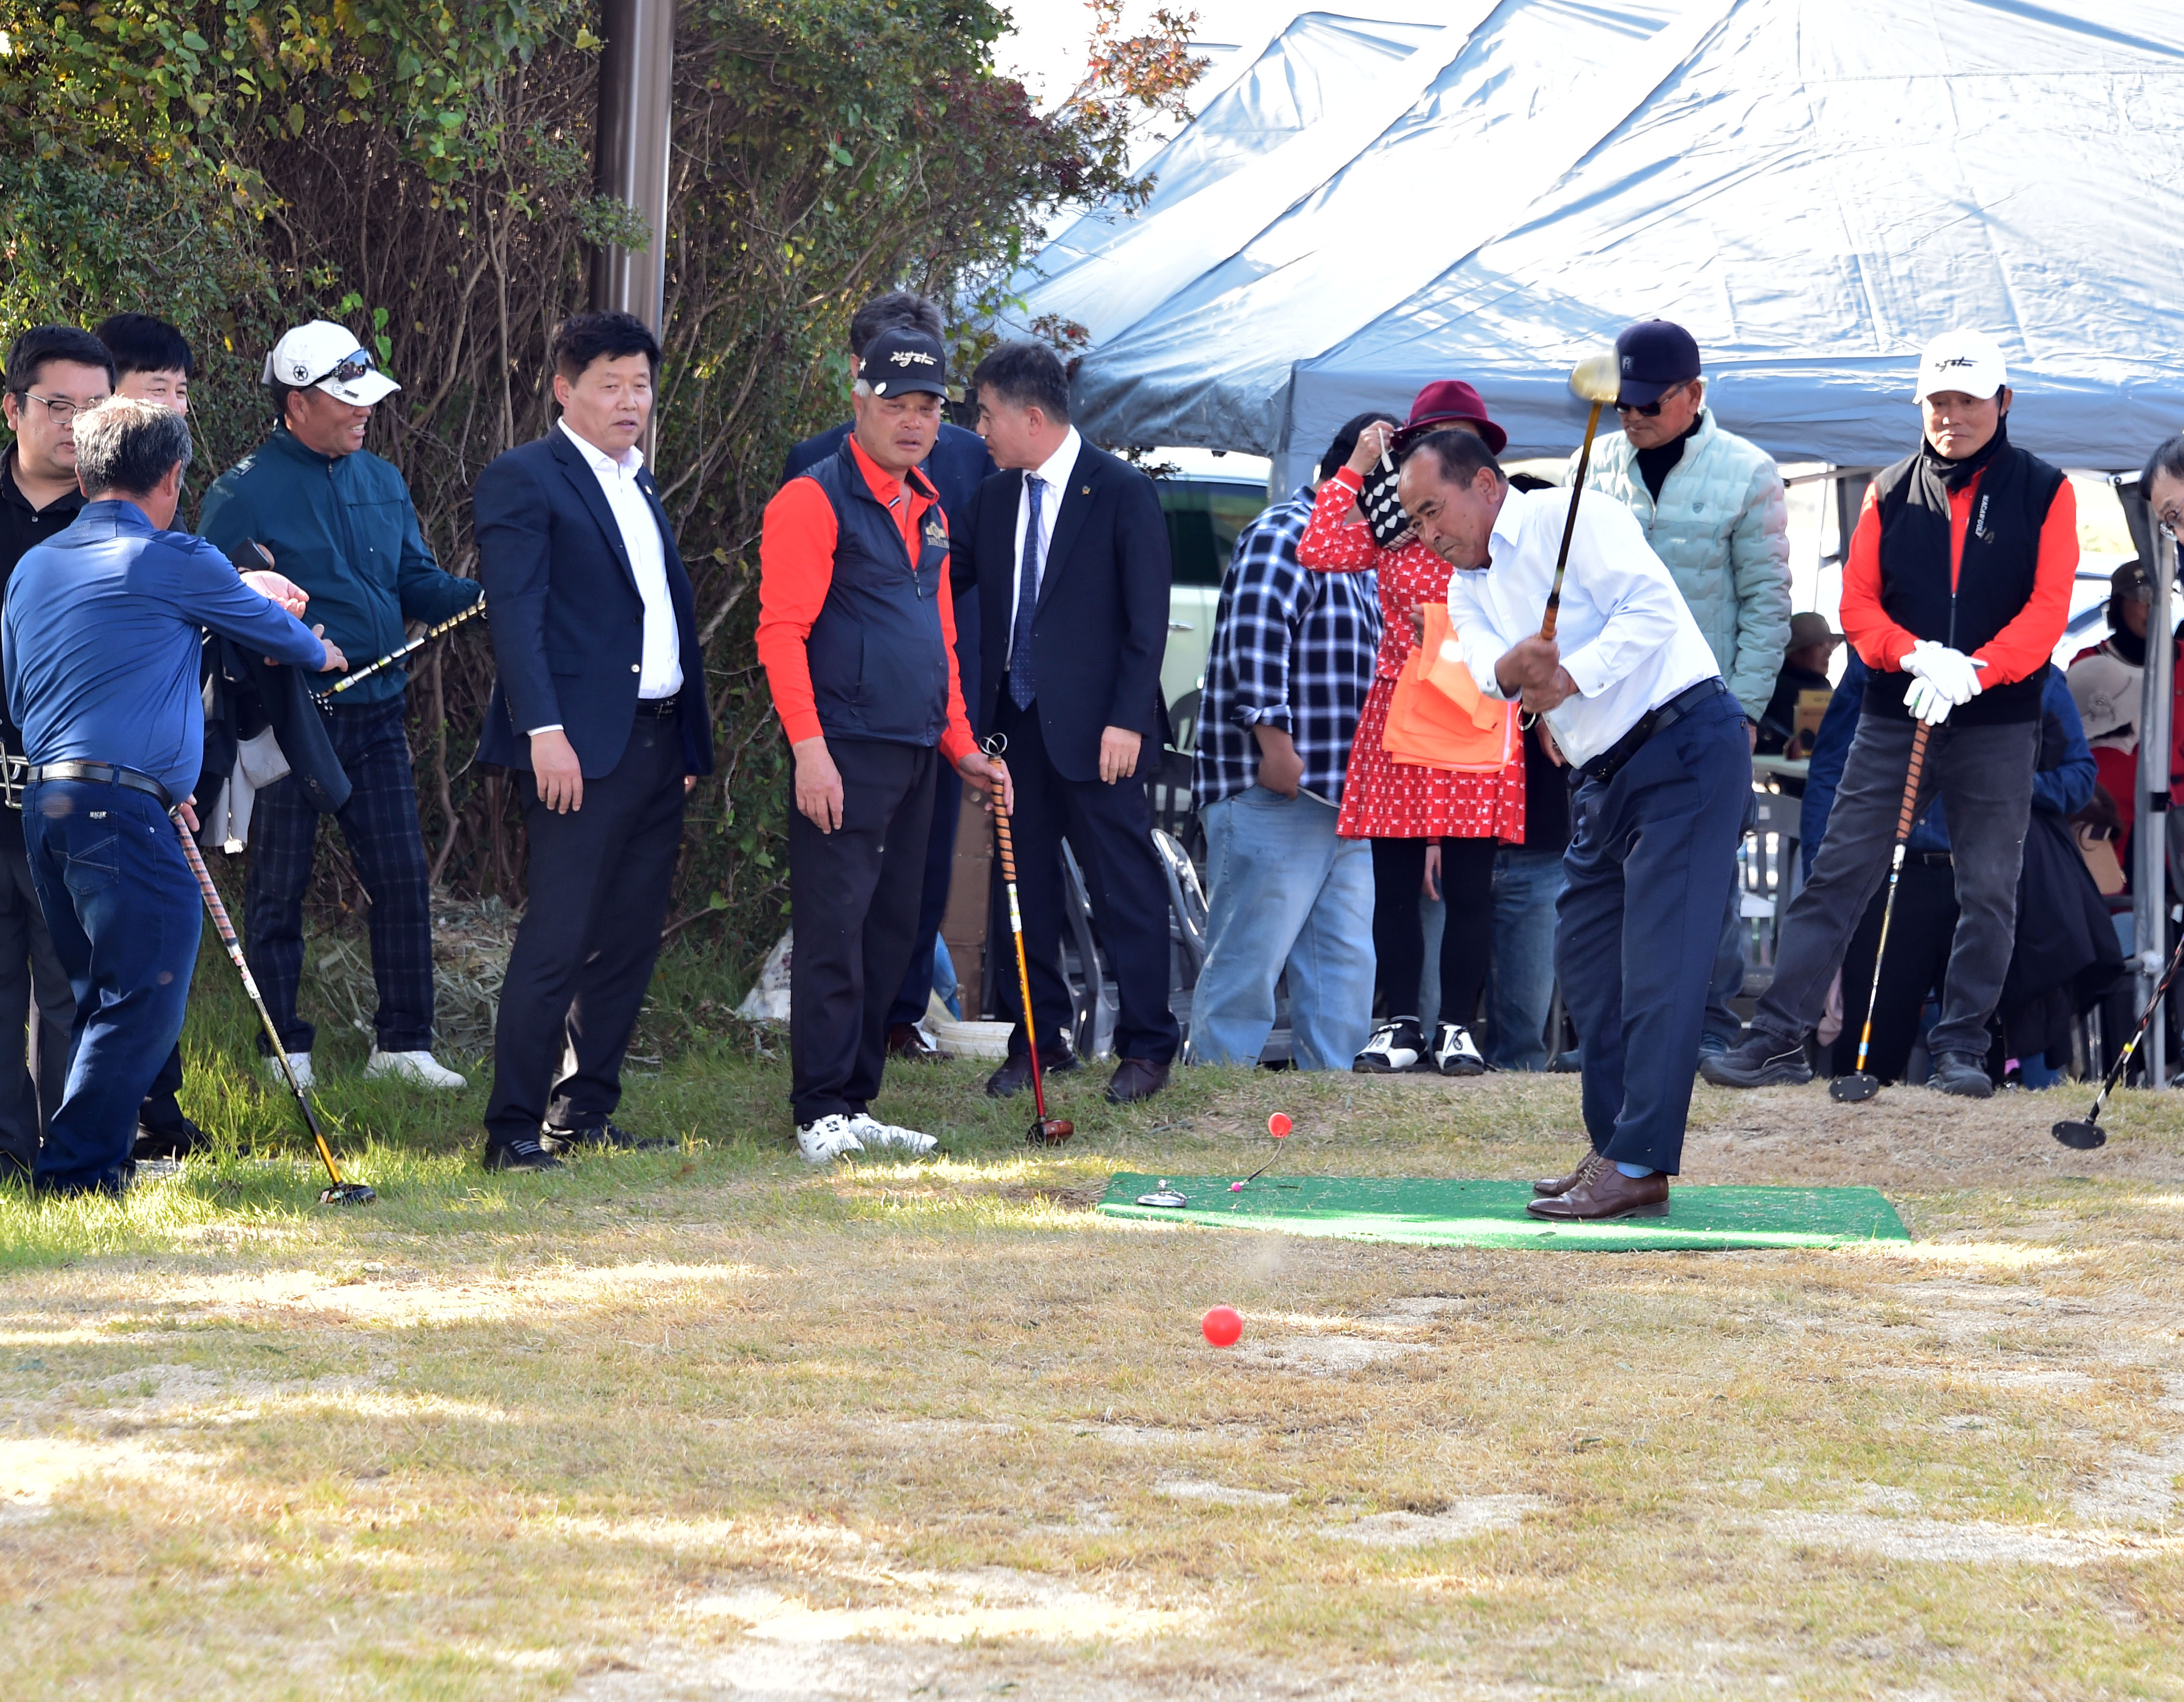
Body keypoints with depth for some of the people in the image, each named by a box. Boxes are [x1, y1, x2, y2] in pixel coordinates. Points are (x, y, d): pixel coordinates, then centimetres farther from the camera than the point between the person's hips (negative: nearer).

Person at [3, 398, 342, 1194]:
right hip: (121, 811, -8)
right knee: (145, 997, -6)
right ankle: (80, 1167, -9)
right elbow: (263, 622, 12)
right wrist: (318, 653, 37)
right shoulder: (174, 562, -5)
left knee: (101, 997, 17)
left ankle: (81, 1161, 16)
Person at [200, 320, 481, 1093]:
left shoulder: (381, 483, 12)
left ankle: (403, 1042, 13)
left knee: (403, 877, 3)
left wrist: (492, 594, -4)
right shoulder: (243, 493, -7)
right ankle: (285, 1052, 12)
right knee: (279, 890, 2)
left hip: (375, 716, 5)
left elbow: (419, 584, 13)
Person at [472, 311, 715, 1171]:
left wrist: (689, 743, 17)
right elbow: (516, 613, -12)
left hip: (656, 740, 8)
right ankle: (513, 1127, -7)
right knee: (557, 941, -10)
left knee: (629, 940, 9)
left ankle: (583, 1111, 17)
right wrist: (544, 732, -21)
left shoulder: (640, 487, 20)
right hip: (582, 745, -8)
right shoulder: (524, 479, -5)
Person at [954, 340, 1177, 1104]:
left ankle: (1146, 1047, 4)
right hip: (1016, 720, 6)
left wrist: (1128, 719, -14)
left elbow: (1147, 617, -9)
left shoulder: (1121, 492, -7)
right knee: (1025, 886, 9)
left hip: (1092, 726, -6)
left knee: (1124, 888, -1)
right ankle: (1039, 1040, 18)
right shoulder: (994, 497, 11)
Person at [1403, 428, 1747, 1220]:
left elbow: (1652, 608, -20)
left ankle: (1638, 1162, -16)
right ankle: (1613, 1151, 15)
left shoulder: (1573, 520, -7)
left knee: (1659, 959, -12)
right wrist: (1510, 670, -27)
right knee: (1585, 954, 9)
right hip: (1608, 772, 10)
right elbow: (1481, 656, -5)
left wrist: (1572, 676, -24)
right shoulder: (1469, 586, 16)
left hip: (1684, 746, -10)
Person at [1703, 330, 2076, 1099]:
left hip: (1998, 725, -1)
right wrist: (1916, 657, -16)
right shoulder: (1891, 493, 8)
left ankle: (1961, 1048, 10)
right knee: (1837, 875, -2)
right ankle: (1780, 1036, -3)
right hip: (1893, 716, 1)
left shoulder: (2044, 494, 1)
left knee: (1988, 889, 1)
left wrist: (1972, 671, -22)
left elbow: (2048, 610, -7)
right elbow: (1858, 601, 4)